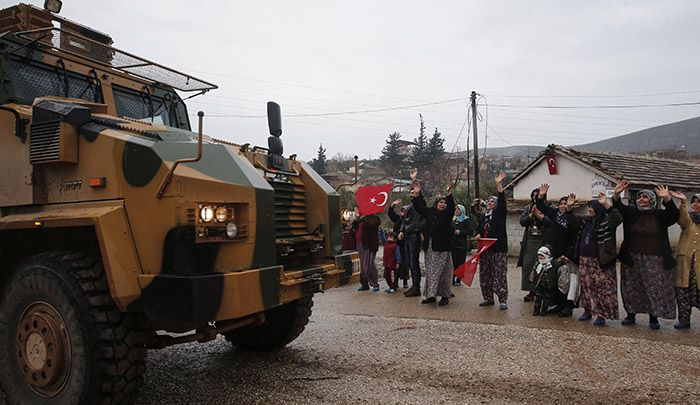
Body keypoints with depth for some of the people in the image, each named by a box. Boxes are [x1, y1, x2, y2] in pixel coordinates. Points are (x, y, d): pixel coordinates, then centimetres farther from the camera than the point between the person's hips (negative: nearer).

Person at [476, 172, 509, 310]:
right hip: (485, 249, 7)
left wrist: (499, 185, -25)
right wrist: (478, 235, 5)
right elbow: (479, 228, 28)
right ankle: (488, 298, 19)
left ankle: (503, 300, -3)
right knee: (485, 275, 9)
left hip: (498, 249, -6)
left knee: (500, 276, -7)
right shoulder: (484, 216, 17)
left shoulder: (500, 213, 1)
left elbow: (502, 200, -15)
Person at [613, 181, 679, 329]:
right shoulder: (632, 213, 4)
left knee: (655, 289, 2)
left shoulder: (659, 215, 0)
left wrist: (667, 198, -31)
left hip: (655, 261, -2)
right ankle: (631, 314, 22)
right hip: (632, 259, 2)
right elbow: (619, 207, -9)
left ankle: (653, 317, 15)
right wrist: (616, 194, -29)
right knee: (631, 288, 9)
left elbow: (674, 215, -17)